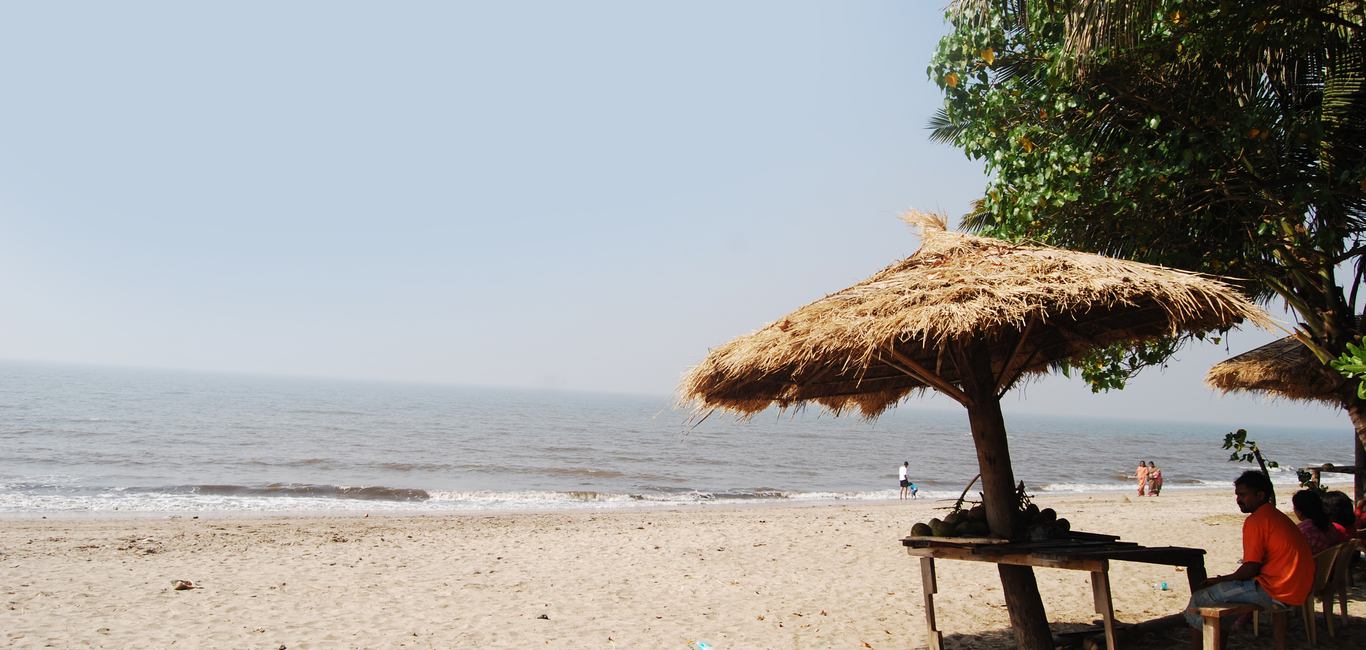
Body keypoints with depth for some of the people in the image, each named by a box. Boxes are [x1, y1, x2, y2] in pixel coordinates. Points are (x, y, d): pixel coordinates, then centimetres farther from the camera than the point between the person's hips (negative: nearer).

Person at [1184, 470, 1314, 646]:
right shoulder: (1277, 516, 18)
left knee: (1199, 600, -10)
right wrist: (1223, 580, 18)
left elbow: (1250, 569, -17)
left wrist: (1219, 580, -2)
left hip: (1276, 592, -11)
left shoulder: (1256, 521, -13)